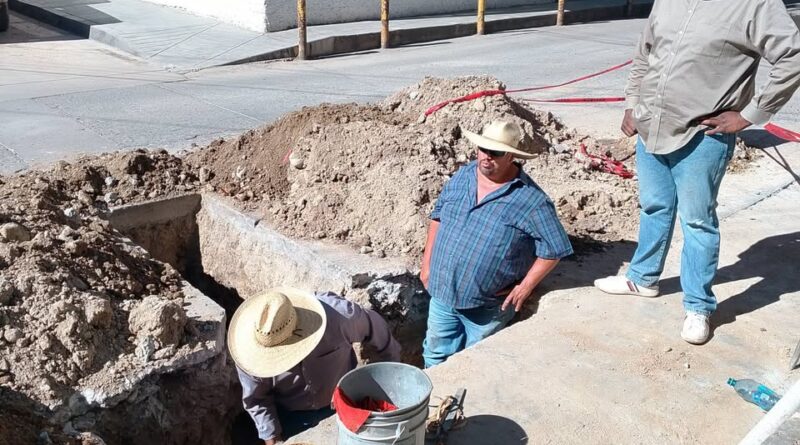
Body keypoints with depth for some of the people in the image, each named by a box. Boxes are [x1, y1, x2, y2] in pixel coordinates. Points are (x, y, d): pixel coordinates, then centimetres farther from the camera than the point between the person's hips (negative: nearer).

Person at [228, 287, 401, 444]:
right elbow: (256, 399, -10)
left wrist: (393, 367, 3)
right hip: (289, 416, 1)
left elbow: (374, 325, -13)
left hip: (341, 406, 0)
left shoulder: (337, 316, -35)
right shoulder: (248, 348, -27)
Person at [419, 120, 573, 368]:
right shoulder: (461, 177, 0)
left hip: (488, 306, -4)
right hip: (442, 292, 5)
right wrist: (427, 264, 8)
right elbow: (438, 217, 11)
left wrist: (525, 287, -15)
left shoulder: (532, 200, -17)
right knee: (436, 356, 20)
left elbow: (553, 249, -13)